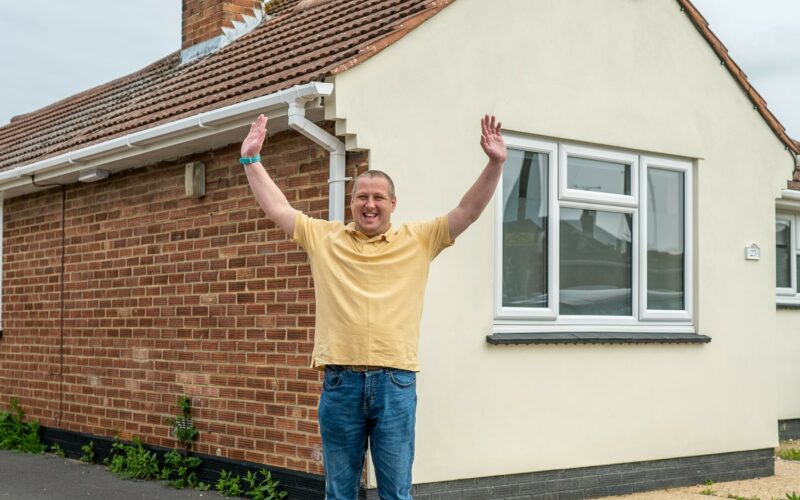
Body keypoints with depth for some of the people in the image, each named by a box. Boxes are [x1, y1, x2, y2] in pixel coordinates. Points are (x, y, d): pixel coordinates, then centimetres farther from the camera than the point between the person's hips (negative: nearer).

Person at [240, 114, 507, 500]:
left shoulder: (418, 240, 7)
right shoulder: (324, 238, 9)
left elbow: (468, 212, 1)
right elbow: (277, 209, 10)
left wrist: (495, 164, -9)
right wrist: (251, 159, 8)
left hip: (396, 382, -1)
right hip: (340, 381, 1)